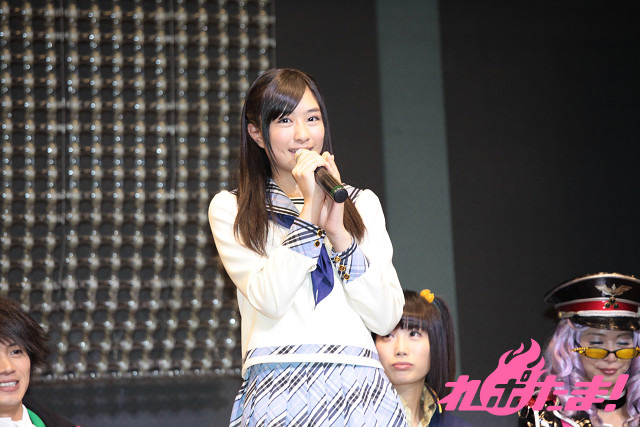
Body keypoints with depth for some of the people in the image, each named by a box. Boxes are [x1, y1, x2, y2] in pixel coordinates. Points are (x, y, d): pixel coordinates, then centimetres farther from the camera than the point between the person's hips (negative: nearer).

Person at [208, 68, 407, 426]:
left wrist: (338, 231, -5)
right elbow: (268, 300, -7)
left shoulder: (363, 204, 15)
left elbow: (386, 319, 4)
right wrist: (309, 211, -9)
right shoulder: (230, 209, 8)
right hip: (278, 393, -1)